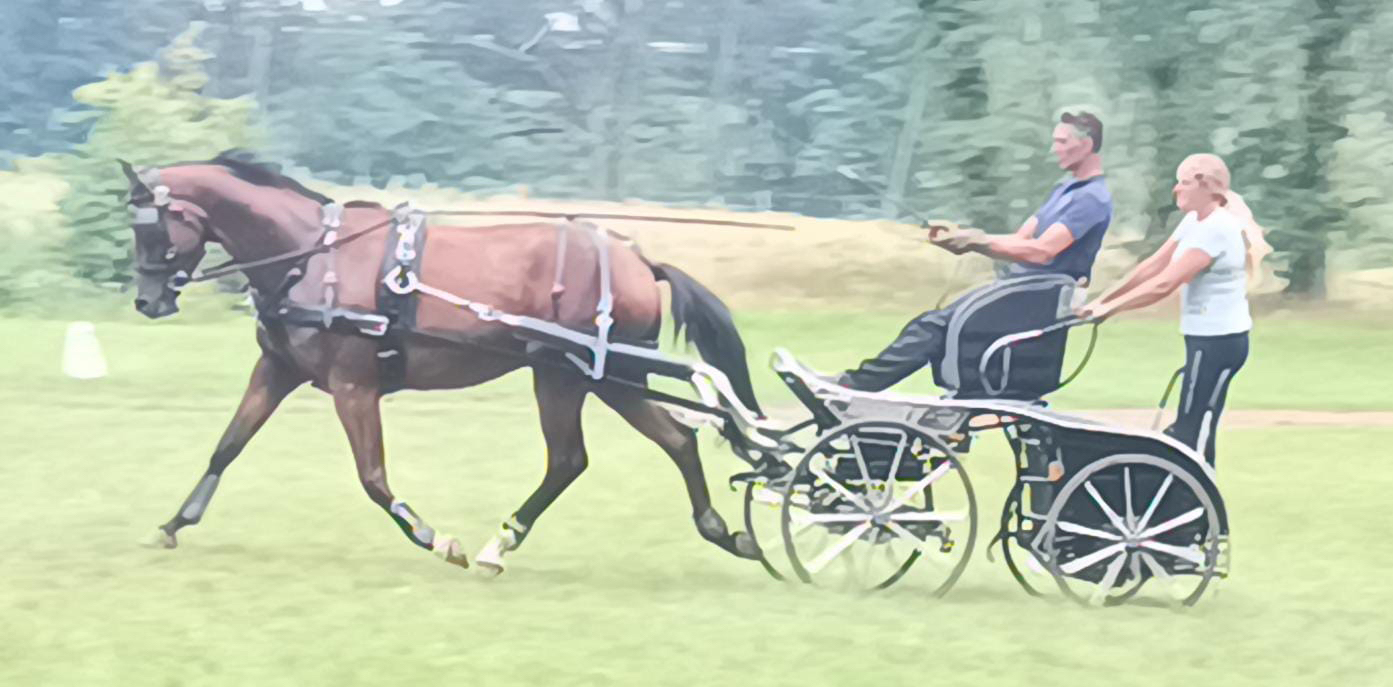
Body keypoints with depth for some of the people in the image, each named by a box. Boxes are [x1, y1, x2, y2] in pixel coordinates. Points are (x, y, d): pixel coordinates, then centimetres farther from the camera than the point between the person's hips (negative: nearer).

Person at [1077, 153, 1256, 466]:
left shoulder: (1217, 229, -19)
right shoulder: (1195, 222, 11)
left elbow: (1164, 283, -23)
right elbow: (1152, 266, 10)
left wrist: (1109, 308, -19)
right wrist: (1101, 301, 4)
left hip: (1218, 341, -10)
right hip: (1205, 339, 10)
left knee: (1192, 434, -9)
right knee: (1190, 432, 11)